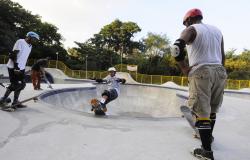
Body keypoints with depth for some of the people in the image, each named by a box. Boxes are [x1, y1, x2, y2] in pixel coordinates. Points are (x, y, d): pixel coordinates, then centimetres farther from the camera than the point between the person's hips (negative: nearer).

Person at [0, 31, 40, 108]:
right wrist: (16, 67, -22)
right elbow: (14, 54, -16)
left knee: (22, 84, 6)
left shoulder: (30, 46, 16)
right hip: (13, 67, -9)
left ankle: (15, 102, 15)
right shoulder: (20, 42, -10)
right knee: (15, 84, -10)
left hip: (21, 68, 9)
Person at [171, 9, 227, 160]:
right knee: (212, 110, 20)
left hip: (201, 72, -6)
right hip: (219, 71, 7)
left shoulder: (191, 29, 1)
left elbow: (177, 47, -19)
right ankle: (208, 136, 39)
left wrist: (184, 68, -9)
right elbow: (223, 57, 18)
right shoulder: (217, 30, 20)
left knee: (202, 112, -1)